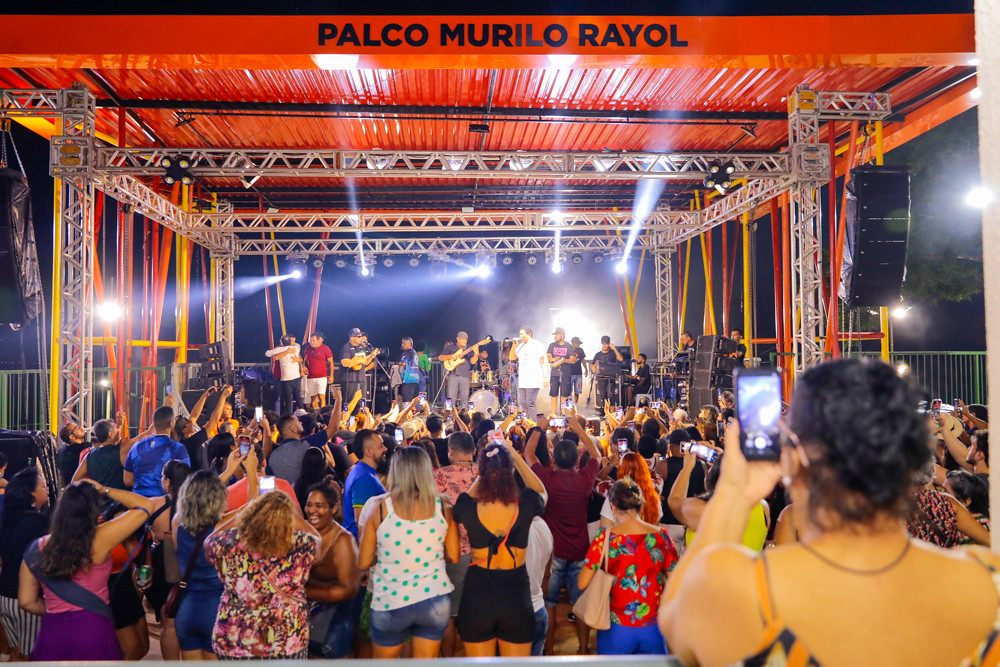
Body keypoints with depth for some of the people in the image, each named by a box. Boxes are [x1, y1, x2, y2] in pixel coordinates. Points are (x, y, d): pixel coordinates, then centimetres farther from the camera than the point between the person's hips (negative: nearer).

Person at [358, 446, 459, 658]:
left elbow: (363, 562, -5)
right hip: (435, 600, 1)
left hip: (390, 602, -1)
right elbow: (453, 556, 2)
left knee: (384, 660, 23)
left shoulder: (380, 509, -10)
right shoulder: (443, 508, -6)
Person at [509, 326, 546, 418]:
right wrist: (514, 346, 3)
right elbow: (512, 358, 17)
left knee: (530, 403, -9)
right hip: (521, 380, 7)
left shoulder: (537, 345, -2)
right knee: (522, 403, 6)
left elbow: (544, 361, -4)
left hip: (533, 380, -7)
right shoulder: (520, 346, 17)